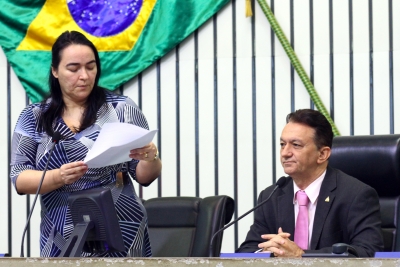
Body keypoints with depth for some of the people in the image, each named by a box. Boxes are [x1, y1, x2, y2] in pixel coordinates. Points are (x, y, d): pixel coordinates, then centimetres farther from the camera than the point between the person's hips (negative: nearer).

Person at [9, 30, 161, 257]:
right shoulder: (33, 118, 3)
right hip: (61, 240, 1)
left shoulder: (121, 109, -1)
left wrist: (151, 159, -21)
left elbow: (144, 176, 1)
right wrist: (58, 177, -20)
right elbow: (19, 178, -2)